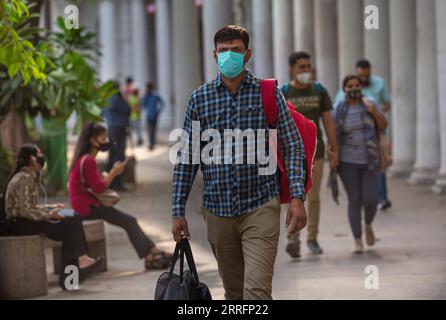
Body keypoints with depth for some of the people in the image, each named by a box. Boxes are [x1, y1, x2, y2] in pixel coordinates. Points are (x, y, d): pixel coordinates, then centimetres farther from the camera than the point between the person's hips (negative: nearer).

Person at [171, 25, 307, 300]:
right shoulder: (200, 98, 5)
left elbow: (293, 146, 0)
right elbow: (186, 157, 7)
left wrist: (298, 197, -11)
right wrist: (178, 210, 3)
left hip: (260, 207, -3)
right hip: (218, 211, 3)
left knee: (256, 292, -15)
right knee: (233, 292, 13)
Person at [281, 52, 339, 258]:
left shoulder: (319, 91, 4)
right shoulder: (282, 94, -2)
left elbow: (328, 121, 6)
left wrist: (334, 150, 1)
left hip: (315, 152, 2)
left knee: (313, 197, 8)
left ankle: (312, 238, 20)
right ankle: (293, 239, -19)